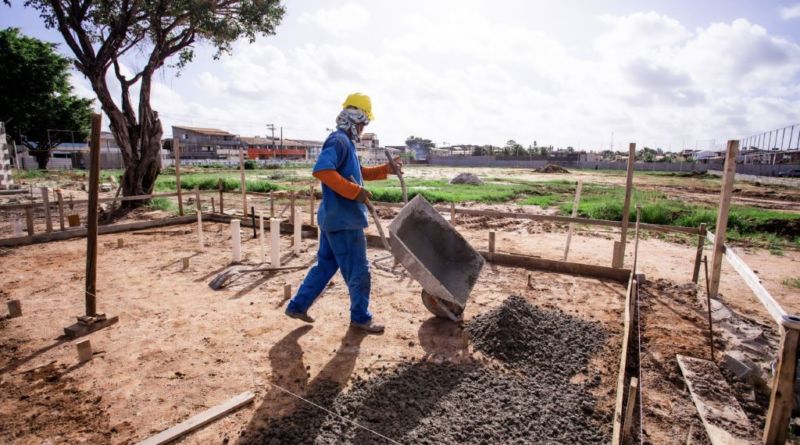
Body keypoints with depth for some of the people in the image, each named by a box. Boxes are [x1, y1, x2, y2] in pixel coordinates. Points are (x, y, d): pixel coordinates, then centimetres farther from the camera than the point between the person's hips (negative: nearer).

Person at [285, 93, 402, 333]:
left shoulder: (346, 142, 18)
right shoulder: (339, 140, -15)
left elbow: (359, 173, 28)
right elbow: (321, 170, -30)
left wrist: (386, 169, 18)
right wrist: (355, 191, -27)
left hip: (335, 217, 11)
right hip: (344, 219, -11)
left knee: (325, 265, 19)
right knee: (358, 271, 3)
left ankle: (297, 306, 28)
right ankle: (361, 316, 19)